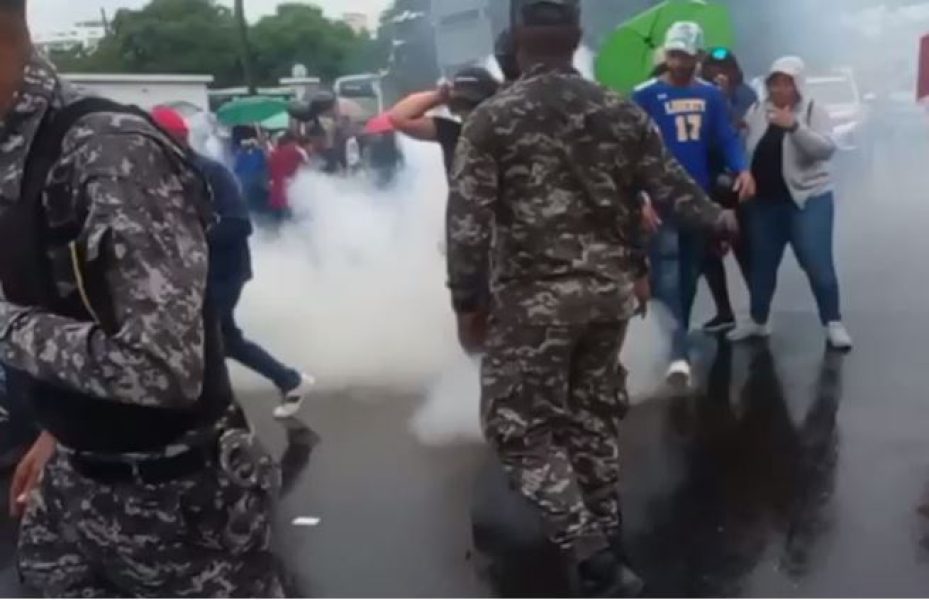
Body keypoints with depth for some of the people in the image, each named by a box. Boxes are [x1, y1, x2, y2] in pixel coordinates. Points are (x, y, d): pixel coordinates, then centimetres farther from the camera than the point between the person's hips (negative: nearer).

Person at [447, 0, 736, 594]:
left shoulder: (492, 118, -7)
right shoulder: (621, 111, 4)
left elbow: (467, 220, -12)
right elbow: (671, 187, 10)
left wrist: (467, 301, -3)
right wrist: (719, 219, 29)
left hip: (534, 295, -5)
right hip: (610, 289, 5)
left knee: (519, 426, 4)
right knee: (594, 416, 20)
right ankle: (608, 544, 30)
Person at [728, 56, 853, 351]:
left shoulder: (814, 111, -6)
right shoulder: (756, 111, 5)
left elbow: (826, 149, -20)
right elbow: (742, 146, 12)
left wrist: (794, 126, -32)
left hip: (808, 199, -4)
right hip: (764, 202, 4)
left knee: (818, 265, -5)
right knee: (762, 264, 13)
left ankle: (833, 324, 8)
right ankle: (758, 321, 28)